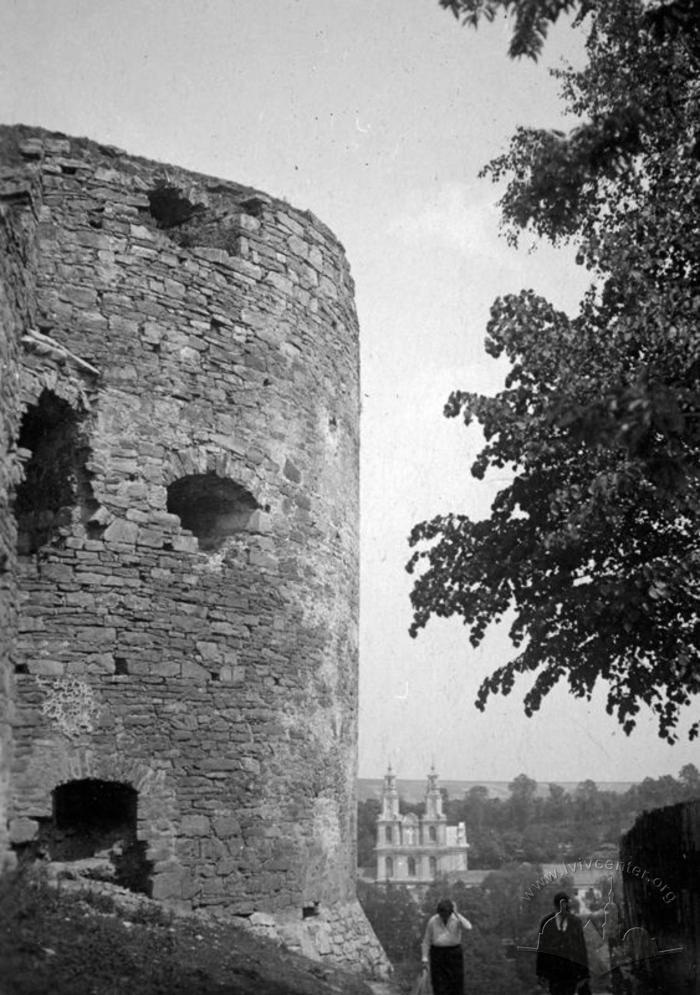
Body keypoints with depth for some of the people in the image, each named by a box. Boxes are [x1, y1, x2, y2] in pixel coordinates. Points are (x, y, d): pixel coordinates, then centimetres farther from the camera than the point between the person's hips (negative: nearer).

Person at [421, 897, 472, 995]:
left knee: (456, 984, 1)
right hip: (437, 954, 0)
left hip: (454, 954, 0)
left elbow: (468, 927, -27)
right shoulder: (432, 921, -4)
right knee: (439, 986, -1)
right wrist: (425, 959, -1)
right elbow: (426, 941, 2)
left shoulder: (457, 919, -6)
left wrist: (456, 913, -25)